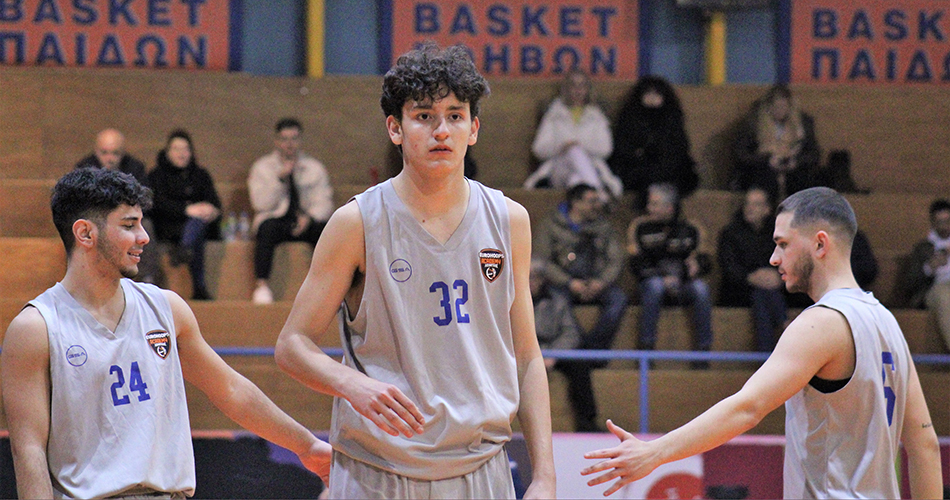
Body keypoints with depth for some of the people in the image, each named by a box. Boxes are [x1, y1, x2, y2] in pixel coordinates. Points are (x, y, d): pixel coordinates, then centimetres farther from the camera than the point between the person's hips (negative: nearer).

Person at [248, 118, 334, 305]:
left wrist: (309, 217, -17)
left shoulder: (314, 167, 12)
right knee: (267, 228, -37)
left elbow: (324, 203, 5)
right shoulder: (262, 167, 6)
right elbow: (261, 204, -7)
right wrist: (281, 178, -16)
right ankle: (262, 286, -35)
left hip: (305, 224, 2)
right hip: (276, 220, -2)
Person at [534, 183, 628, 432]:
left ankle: (593, 349, -33)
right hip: (563, 283, -3)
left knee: (618, 298, -28)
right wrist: (570, 283, -15)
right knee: (557, 302, -36)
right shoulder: (553, 226, 4)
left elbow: (616, 261, 8)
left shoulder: (604, 228, 14)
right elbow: (540, 260, -4)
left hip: (596, 285, 3)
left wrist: (601, 282, -13)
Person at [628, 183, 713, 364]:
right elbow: (637, 264, -3)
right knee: (655, 285, -36)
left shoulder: (689, 229, 8)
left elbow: (704, 260, 9)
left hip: (683, 284, 1)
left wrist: (696, 264, -16)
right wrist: (664, 279, -18)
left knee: (701, 287, -31)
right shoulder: (640, 227, 4)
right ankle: (646, 347, -33)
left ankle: (703, 348, -27)